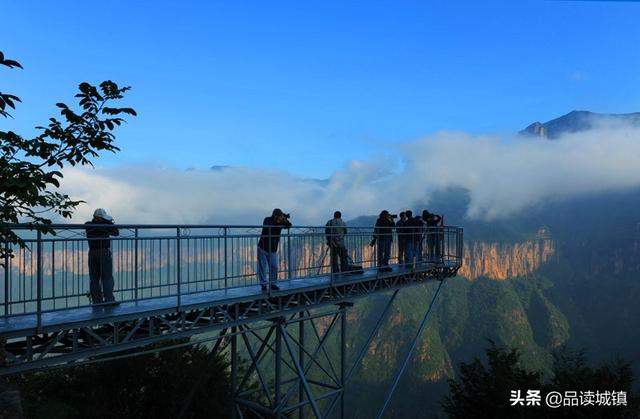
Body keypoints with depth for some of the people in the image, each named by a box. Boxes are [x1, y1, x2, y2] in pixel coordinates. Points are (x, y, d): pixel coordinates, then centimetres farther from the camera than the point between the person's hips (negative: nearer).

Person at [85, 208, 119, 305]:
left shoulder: (88, 225, 4)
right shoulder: (105, 225, -9)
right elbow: (116, 232, 1)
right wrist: (110, 223, 9)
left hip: (92, 254, 5)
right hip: (104, 253, -5)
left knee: (94, 279, 8)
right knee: (107, 278, -3)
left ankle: (96, 300, 9)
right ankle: (109, 299, -9)